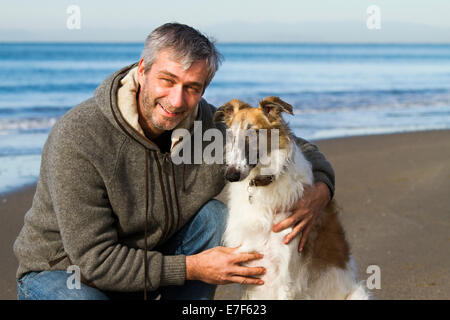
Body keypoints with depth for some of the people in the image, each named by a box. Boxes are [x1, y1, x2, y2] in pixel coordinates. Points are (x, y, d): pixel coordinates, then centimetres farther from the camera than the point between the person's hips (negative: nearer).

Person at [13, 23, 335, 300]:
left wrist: (320, 191, -23)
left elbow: (300, 149, 1)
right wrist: (190, 268, -26)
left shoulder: (210, 125, -14)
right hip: (61, 271, -5)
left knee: (213, 215, -17)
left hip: (143, 266, 5)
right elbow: (95, 261, -28)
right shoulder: (77, 138, -29)